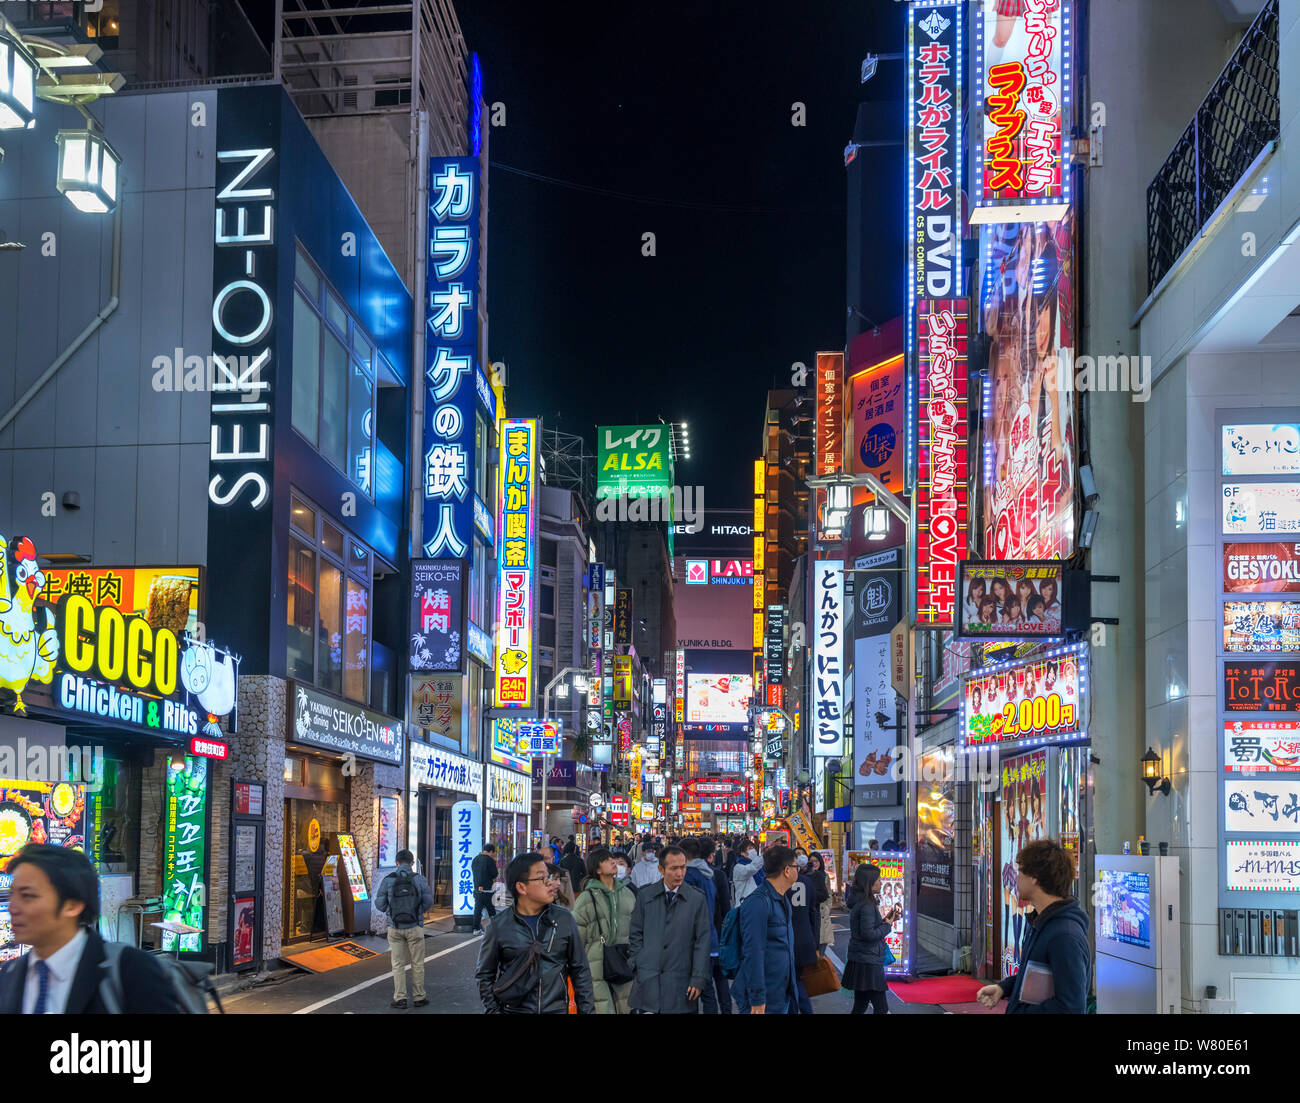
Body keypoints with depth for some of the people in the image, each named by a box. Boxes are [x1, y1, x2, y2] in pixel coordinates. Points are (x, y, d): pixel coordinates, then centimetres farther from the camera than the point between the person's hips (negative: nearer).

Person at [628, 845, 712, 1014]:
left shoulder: (697, 899, 2)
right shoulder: (645, 896, 7)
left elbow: (702, 941, 1)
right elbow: (635, 935, 11)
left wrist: (698, 979, -4)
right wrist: (636, 965, 3)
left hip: (680, 981, -1)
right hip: (648, 980, 1)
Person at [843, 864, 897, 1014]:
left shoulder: (858, 901, 12)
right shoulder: (867, 905, -18)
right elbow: (868, 934, -23)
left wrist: (887, 919, 8)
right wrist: (887, 925, -10)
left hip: (859, 961, 10)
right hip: (868, 963, -10)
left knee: (860, 1007, 15)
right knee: (881, 1008, -7)